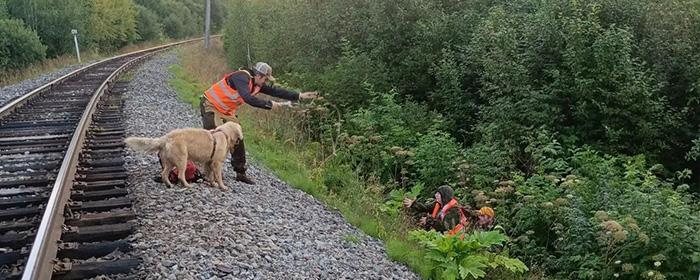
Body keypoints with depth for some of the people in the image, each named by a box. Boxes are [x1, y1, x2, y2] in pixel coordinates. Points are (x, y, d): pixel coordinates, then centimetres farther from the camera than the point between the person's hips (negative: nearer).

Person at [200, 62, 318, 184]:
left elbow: (275, 91, 4)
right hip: (211, 106, -8)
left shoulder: (257, 84, 0)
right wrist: (269, 104, -35)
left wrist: (300, 96, 1)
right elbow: (248, 98, -38)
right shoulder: (241, 78, -26)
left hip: (227, 112, 9)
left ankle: (240, 173, 14)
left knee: (237, 139, 6)